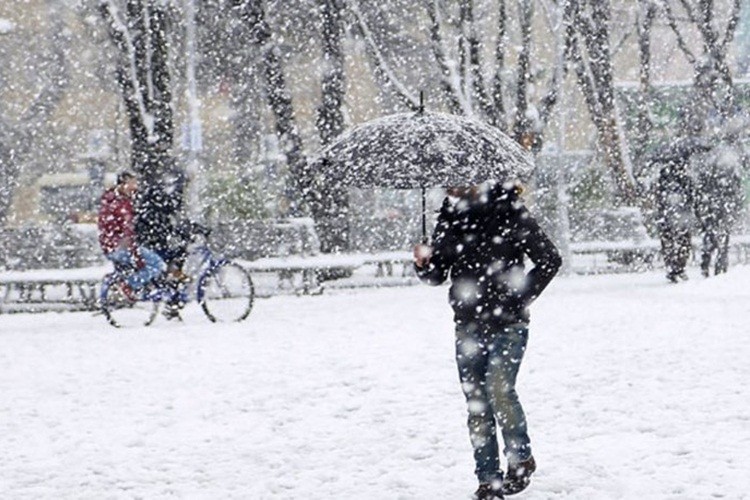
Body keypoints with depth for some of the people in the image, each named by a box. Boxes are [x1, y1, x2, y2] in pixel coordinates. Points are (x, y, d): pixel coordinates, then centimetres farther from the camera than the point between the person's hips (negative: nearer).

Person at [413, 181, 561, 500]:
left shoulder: (510, 214, -8)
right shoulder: (450, 218, 4)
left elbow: (550, 259, -4)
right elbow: (436, 276, 10)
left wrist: (521, 297, -8)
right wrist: (423, 263, -12)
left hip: (507, 322, -4)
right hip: (468, 326, 4)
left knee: (499, 387, -19)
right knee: (477, 404, 4)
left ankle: (520, 459, 2)